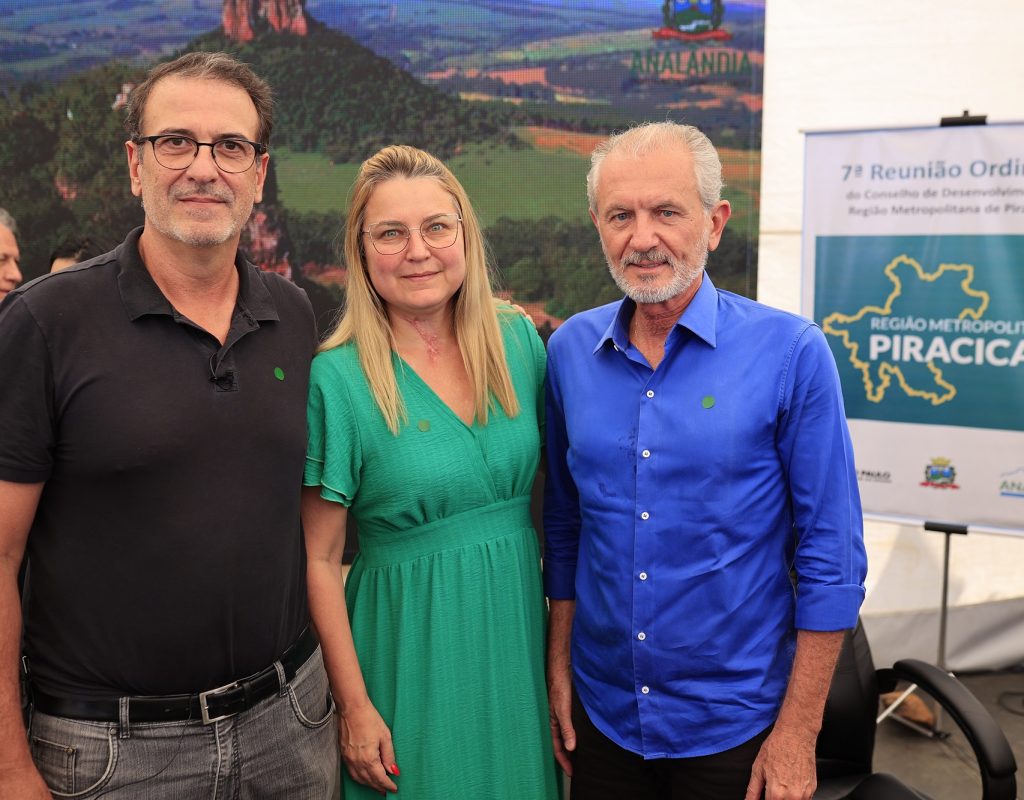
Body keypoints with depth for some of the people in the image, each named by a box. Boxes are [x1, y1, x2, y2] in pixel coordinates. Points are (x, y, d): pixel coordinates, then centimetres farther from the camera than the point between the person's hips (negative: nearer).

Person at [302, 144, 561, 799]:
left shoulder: (519, 340, -1)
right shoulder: (337, 379, -13)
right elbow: (319, 560, -9)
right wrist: (355, 707, -10)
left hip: (519, 630, 4)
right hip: (411, 655, -4)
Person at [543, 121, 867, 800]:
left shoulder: (791, 353, -14)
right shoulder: (571, 350, -2)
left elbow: (831, 559, -11)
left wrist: (798, 731, -10)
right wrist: (559, 665, 7)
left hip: (735, 722, -3)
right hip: (601, 713, 3)